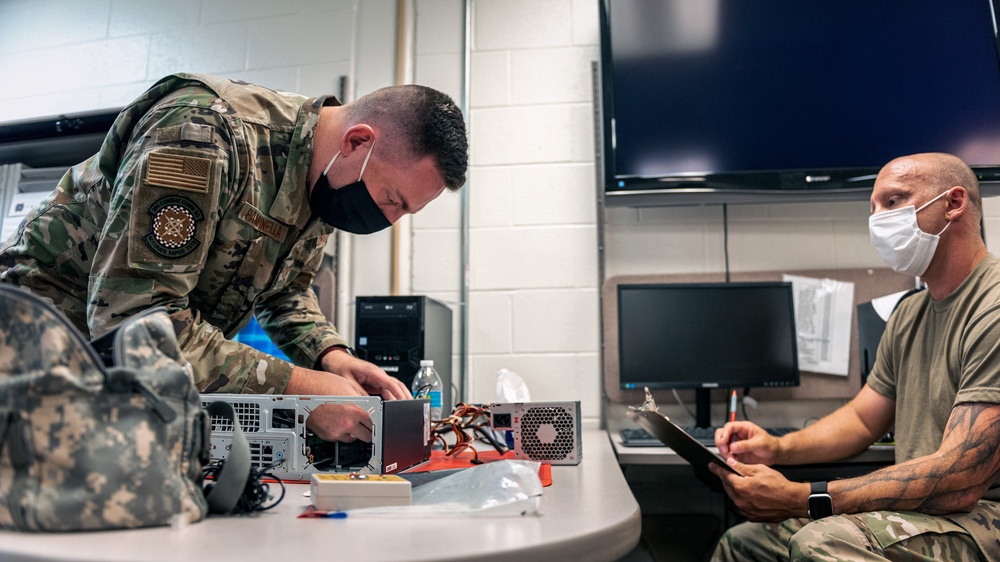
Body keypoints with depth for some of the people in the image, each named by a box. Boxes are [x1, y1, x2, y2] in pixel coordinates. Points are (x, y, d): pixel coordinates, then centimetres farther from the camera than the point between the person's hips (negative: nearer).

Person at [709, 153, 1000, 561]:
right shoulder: (909, 314, 13)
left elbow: (958, 481, -26)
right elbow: (862, 418, 18)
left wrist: (801, 499, -28)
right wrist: (778, 447, -2)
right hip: (915, 511, 9)